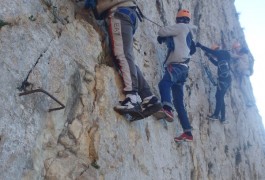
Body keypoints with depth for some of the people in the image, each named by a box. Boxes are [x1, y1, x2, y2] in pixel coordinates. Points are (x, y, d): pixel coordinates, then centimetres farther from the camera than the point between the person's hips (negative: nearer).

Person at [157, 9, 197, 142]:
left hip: (177, 66, -9)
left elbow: (162, 32, -1)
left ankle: (167, 108, -61)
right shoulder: (187, 33, 29)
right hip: (182, 67, 9)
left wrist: (163, 36, 22)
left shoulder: (182, 27, 4)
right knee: (178, 102, 8)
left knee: (164, 83, -35)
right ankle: (188, 133, 7)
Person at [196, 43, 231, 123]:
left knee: (219, 96, -11)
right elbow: (217, 63, 38)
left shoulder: (223, 53, -4)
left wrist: (200, 46, -4)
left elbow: (211, 51, -11)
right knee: (220, 97, 9)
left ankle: (216, 115, -13)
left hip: (224, 79, -10)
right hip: (225, 79, 10)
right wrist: (209, 57, 33)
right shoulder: (222, 57, 22)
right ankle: (223, 118, 8)